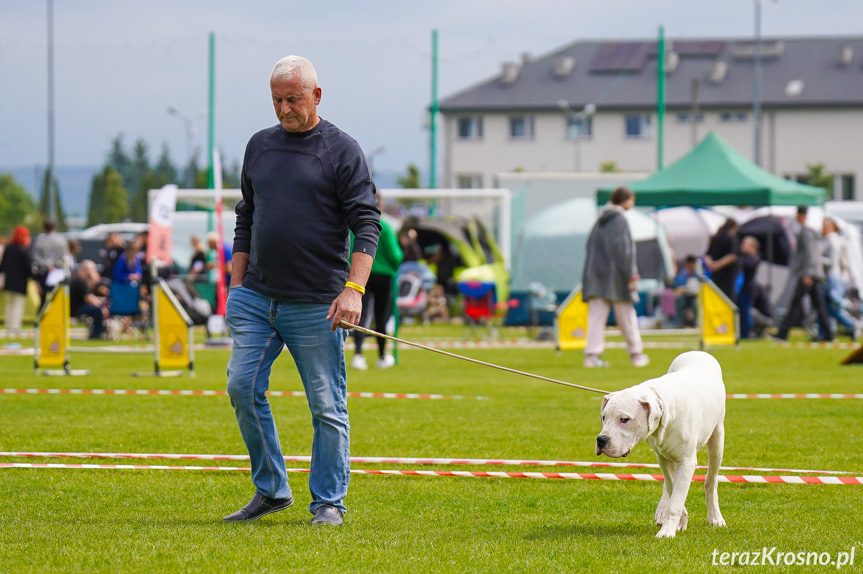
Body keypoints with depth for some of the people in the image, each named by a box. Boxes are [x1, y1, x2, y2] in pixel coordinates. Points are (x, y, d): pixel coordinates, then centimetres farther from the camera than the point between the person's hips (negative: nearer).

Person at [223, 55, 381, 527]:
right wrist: (237, 287, 15)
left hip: (316, 305, -5)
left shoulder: (342, 150, -1)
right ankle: (270, 490, 11)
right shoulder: (259, 146, 14)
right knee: (243, 388, -2)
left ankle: (327, 502, 8)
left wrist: (353, 288, -19)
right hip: (256, 296, 5)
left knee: (327, 407, -1)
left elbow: (366, 223, -7)